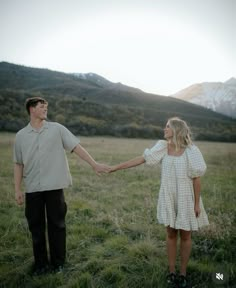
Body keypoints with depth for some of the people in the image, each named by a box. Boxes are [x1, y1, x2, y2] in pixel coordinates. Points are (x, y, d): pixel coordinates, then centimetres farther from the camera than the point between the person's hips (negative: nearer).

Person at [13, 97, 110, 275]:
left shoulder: (56, 129, 0)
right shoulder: (21, 136, 5)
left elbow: (76, 147, -3)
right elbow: (18, 164, 9)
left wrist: (95, 164, -8)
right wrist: (17, 189, 5)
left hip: (54, 186, -1)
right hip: (32, 189, 2)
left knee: (56, 225, 7)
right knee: (36, 227, 10)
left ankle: (58, 262, 25)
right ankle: (41, 263, 28)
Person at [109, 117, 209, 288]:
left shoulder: (190, 151, -13)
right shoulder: (163, 148, -4)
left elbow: (196, 179, -10)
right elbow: (140, 159, -3)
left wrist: (197, 204, -8)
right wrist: (117, 167, -4)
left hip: (186, 199, -3)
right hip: (168, 199, 3)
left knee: (185, 236, 10)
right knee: (171, 234, 13)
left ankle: (183, 274, 26)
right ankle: (172, 272, 28)